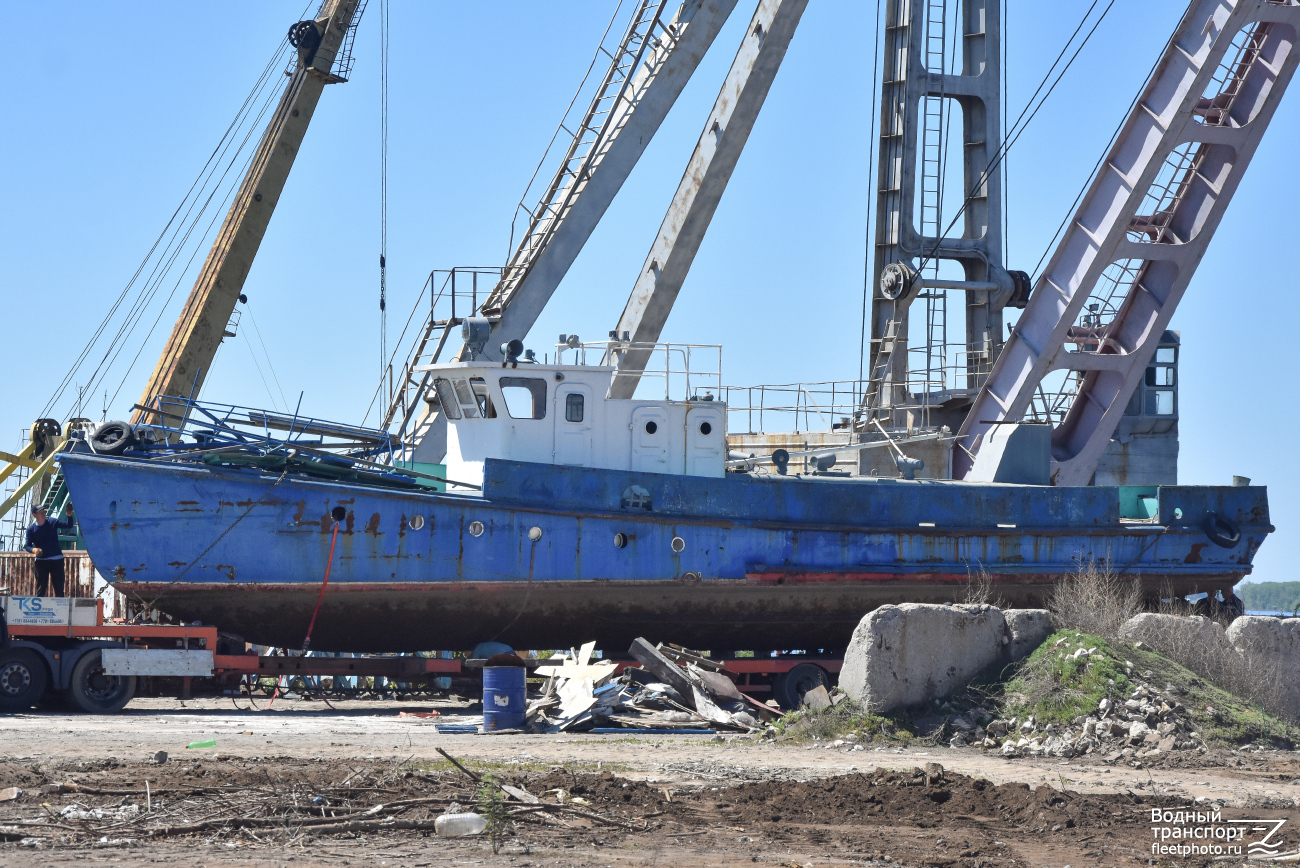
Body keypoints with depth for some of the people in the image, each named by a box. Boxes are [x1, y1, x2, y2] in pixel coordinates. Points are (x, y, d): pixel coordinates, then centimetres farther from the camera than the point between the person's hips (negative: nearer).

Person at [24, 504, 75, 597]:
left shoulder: (53, 522, 2)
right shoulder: (31, 529, 0)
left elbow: (68, 524, -4)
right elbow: (27, 546, 1)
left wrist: (69, 514, -21)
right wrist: (33, 550, -21)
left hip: (57, 560, 1)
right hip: (41, 561, -1)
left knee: (59, 588, 3)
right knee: (41, 589, 0)